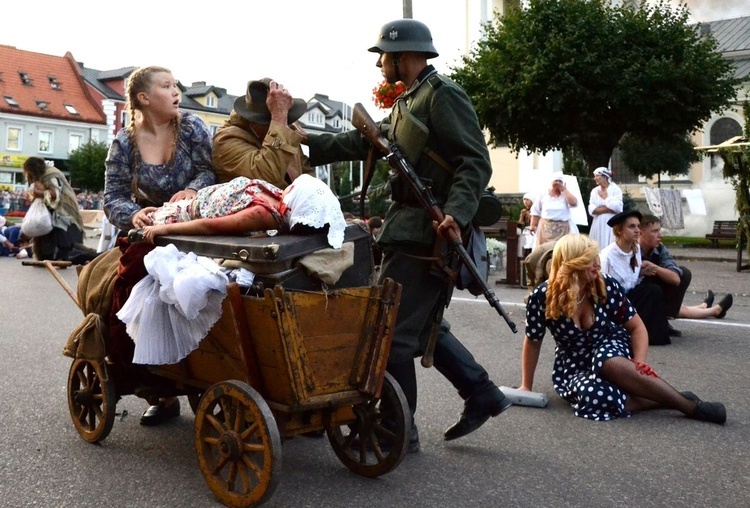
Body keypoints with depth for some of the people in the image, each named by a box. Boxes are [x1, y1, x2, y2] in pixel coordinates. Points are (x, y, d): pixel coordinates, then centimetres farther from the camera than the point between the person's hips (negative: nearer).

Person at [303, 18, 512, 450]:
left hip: (429, 232, -10)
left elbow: (476, 162, -18)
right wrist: (307, 142, 20)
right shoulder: (409, 103, 20)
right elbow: (364, 141, 23)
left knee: (392, 331, -4)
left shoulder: (443, 95, -10)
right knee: (423, 327, 17)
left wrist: (456, 214, -32)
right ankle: (483, 395, 26)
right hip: (412, 227, 10)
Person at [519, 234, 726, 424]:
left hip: (610, 348, 0)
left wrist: (639, 365, -19)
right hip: (574, 366, 0)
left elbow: (637, 327, -4)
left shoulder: (607, 286, -15)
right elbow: (533, 342, -4)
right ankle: (668, 399, -20)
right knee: (595, 397, -35)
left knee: (609, 364, -38)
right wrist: (527, 386, 0)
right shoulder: (541, 297, -19)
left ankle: (690, 405, -27)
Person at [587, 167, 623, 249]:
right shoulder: (594, 191, 9)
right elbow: (592, 210, -3)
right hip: (598, 225, 4)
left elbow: (617, 207, -15)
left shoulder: (615, 189, -2)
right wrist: (609, 209, -11)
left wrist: (605, 197, -5)